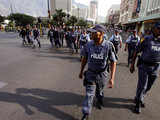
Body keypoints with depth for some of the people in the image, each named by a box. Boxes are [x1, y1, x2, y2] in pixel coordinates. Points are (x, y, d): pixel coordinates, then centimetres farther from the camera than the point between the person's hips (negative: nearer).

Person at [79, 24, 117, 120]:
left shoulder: (109, 46, -19)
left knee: (99, 91, 24)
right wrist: (81, 71, 10)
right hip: (90, 73, 1)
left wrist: (112, 78, -19)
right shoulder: (88, 45, -10)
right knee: (89, 94, 4)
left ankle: (100, 101, 58)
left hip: (102, 74, 0)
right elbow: (84, 58, 3)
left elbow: (113, 62, -13)